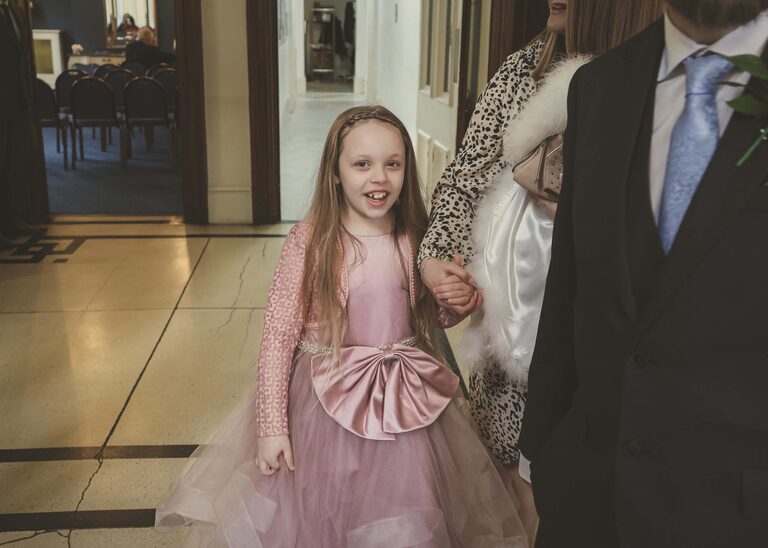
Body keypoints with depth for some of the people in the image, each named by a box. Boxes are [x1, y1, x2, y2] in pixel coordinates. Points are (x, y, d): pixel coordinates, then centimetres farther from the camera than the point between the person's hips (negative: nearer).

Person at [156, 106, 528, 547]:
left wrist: (461, 296, -12)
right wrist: (271, 425, -14)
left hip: (402, 406, 3)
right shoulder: (310, 240, -15)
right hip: (326, 402, -3)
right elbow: (279, 333, -13)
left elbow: (436, 318, 11)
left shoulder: (416, 240, -4)